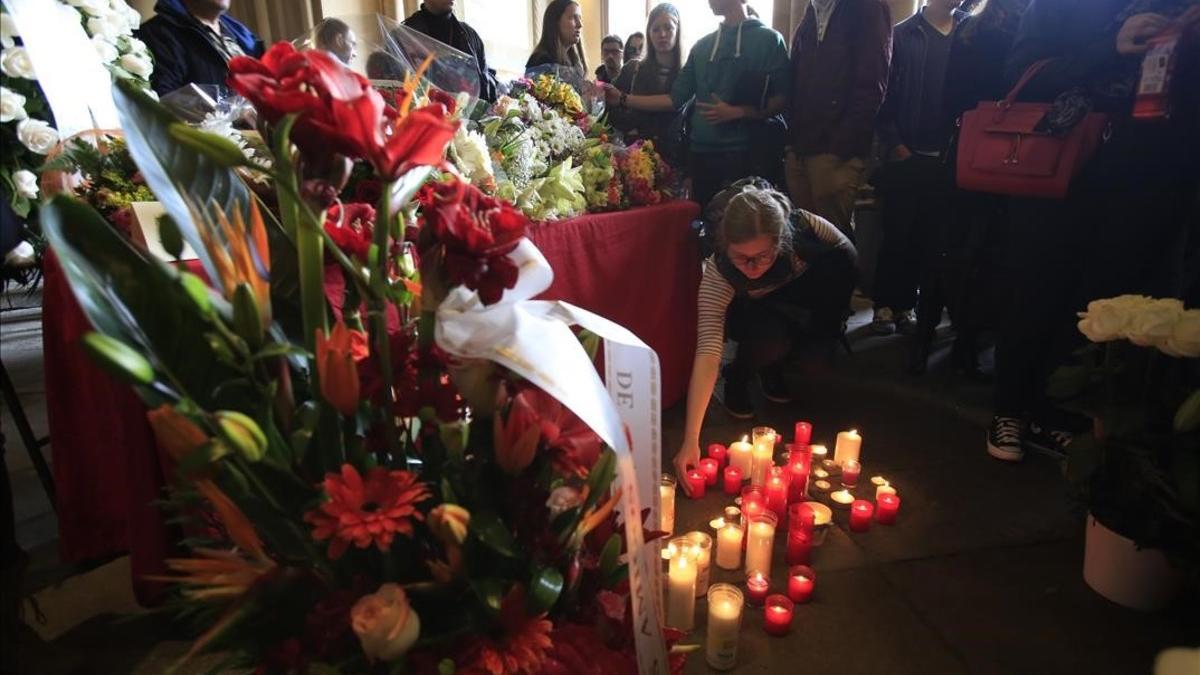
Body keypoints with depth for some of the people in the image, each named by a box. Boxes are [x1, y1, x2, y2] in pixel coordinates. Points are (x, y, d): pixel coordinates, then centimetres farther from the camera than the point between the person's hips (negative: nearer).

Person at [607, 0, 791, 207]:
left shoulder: (768, 39, 0)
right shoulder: (702, 46, 14)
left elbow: (783, 98, -6)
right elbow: (675, 99, 12)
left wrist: (738, 112, -18)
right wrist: (623, 99, 6)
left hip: (745, 153, -4)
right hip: (702, 153, 5)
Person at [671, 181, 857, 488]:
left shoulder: (803, 227, -34)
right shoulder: (717, 273, -37)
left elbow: (845, 254, -11)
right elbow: (707, 353, -44)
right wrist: (691, 442, -51)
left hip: (803, 303, 4)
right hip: (752, 313, -4)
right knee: (771, 338, -37)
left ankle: (773, 369, -5)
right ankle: (738, 376, -2)